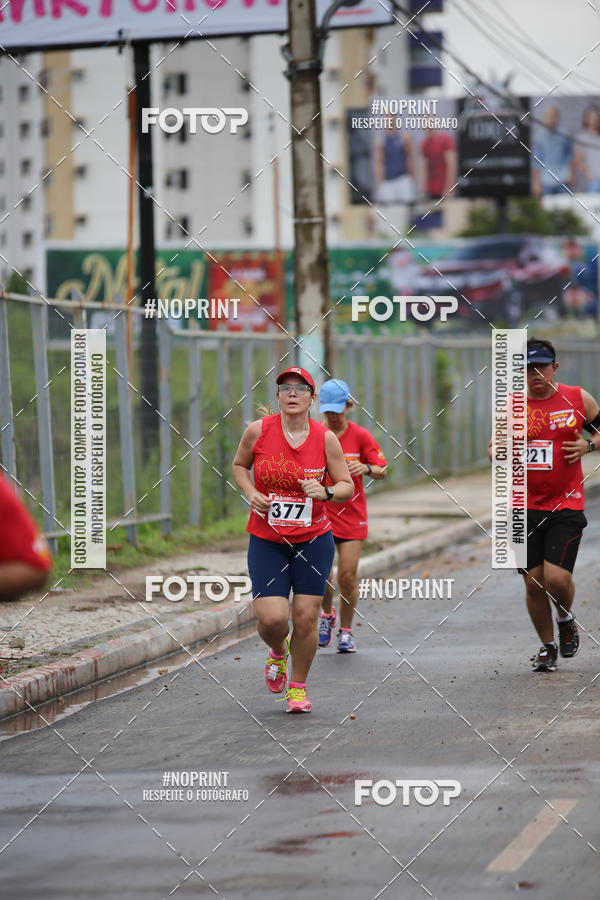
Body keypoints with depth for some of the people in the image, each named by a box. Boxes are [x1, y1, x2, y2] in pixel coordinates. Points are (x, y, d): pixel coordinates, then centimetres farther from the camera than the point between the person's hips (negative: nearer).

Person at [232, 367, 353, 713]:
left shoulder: (326, 438, -6)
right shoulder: (258, 431, -6)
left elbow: (348, 486, 2)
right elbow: (240, 465, 13)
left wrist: (325, 492, -18)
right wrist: (251, 493, -5)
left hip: (313, 541, 0)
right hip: (266, 541, 0)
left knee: (305, 619, -1)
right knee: (272, 618, -11)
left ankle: (298, 687, 22)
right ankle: (278, 652, 27)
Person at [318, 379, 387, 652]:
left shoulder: (360, 435, -2)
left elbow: (382, 471, 2)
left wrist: (366, 468, -20)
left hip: (352, 515, -1)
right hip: (320, 512, 1)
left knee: (347, 576, -6)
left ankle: (346, 631, 13)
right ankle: (327, 614, 23)